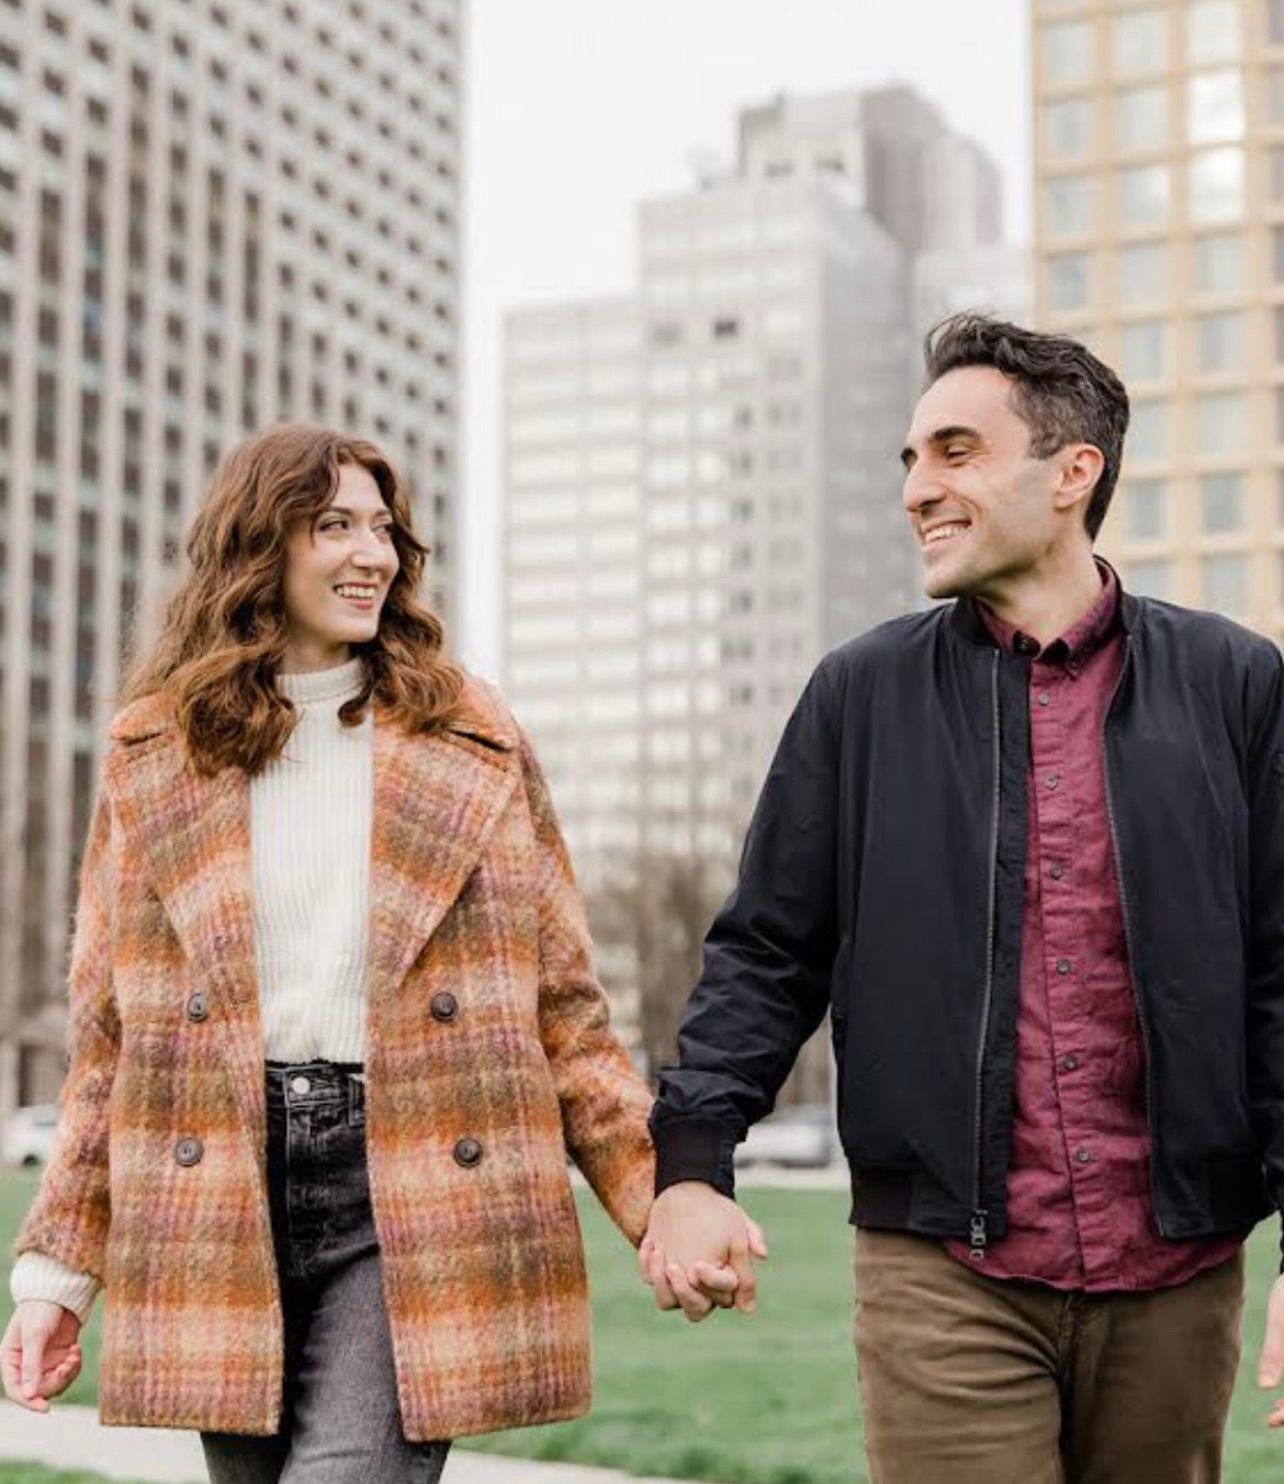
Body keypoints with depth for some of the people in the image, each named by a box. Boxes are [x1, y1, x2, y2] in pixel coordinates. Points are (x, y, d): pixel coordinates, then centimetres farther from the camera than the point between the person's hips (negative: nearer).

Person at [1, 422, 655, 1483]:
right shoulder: (152, 756, 9)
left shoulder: (474, 747, 7)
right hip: (224, 1193, 2)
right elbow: (109, 1036, 11)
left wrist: (664, 1197, -1)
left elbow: (561, 1006, 7)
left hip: (418, 1194, -2)